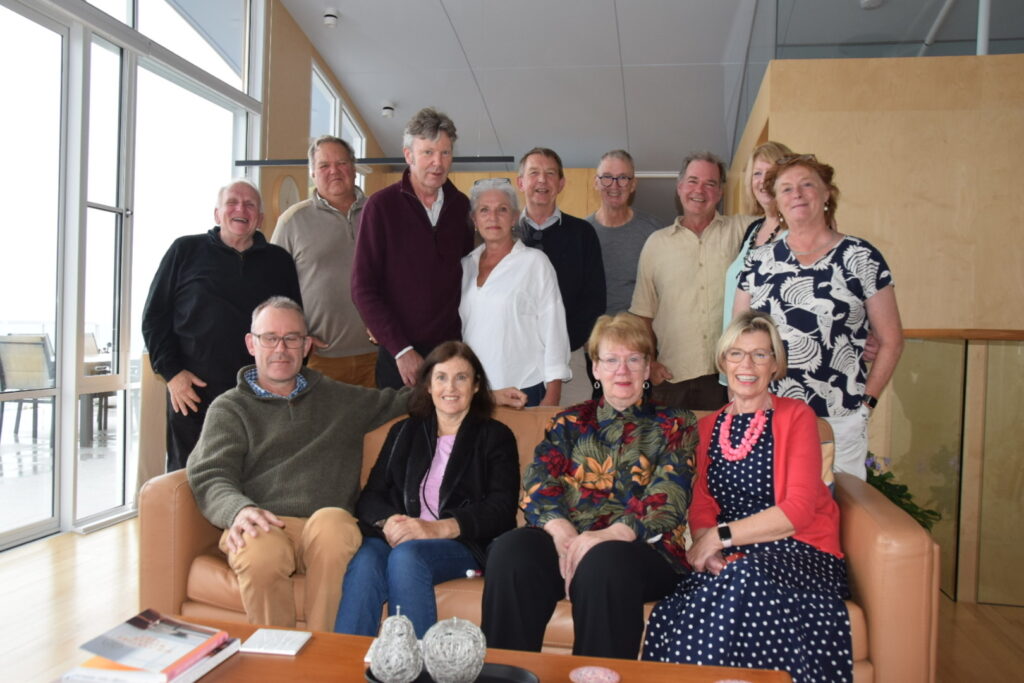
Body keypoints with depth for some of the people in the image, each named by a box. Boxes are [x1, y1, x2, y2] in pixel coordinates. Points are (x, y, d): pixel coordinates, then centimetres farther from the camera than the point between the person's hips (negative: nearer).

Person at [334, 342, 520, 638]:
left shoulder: (495, 436, 14)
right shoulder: (404, 432, 25)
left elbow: (501, 509, -1)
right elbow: (370, 496, 15)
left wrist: (438, 528, -17)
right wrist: (388, 521, -10)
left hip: (463, 544, -2)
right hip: (398, 538, 3)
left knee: (406, 555, -34)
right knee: (364, 563, -31)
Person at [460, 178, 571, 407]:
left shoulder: (535, 262, -4)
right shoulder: (465, 265, 9)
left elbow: (553, 328, -5)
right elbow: (456, 327, 13)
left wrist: (553, 394, -7)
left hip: (525, 389, -3)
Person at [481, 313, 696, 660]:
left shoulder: (675, 425, 15)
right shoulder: (569, 423, 21)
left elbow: (669, 495, -2)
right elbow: (537, 482, 6)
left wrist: (613, 533, -21)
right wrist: (563, 533, -16)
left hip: (642, 548, -2)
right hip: (566, 541, 3)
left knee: (604, 561, -37)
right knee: (510, 550, -29)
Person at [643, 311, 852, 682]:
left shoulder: (796, 416, 1)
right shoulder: (707, 427, 15)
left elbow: (798, 509, -9)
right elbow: (701, 508, 10)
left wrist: (721, 536, -12)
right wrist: (706, 548, -12)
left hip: (798, 552, -2)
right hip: (732, 558, 3)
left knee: (744, 577, -36)